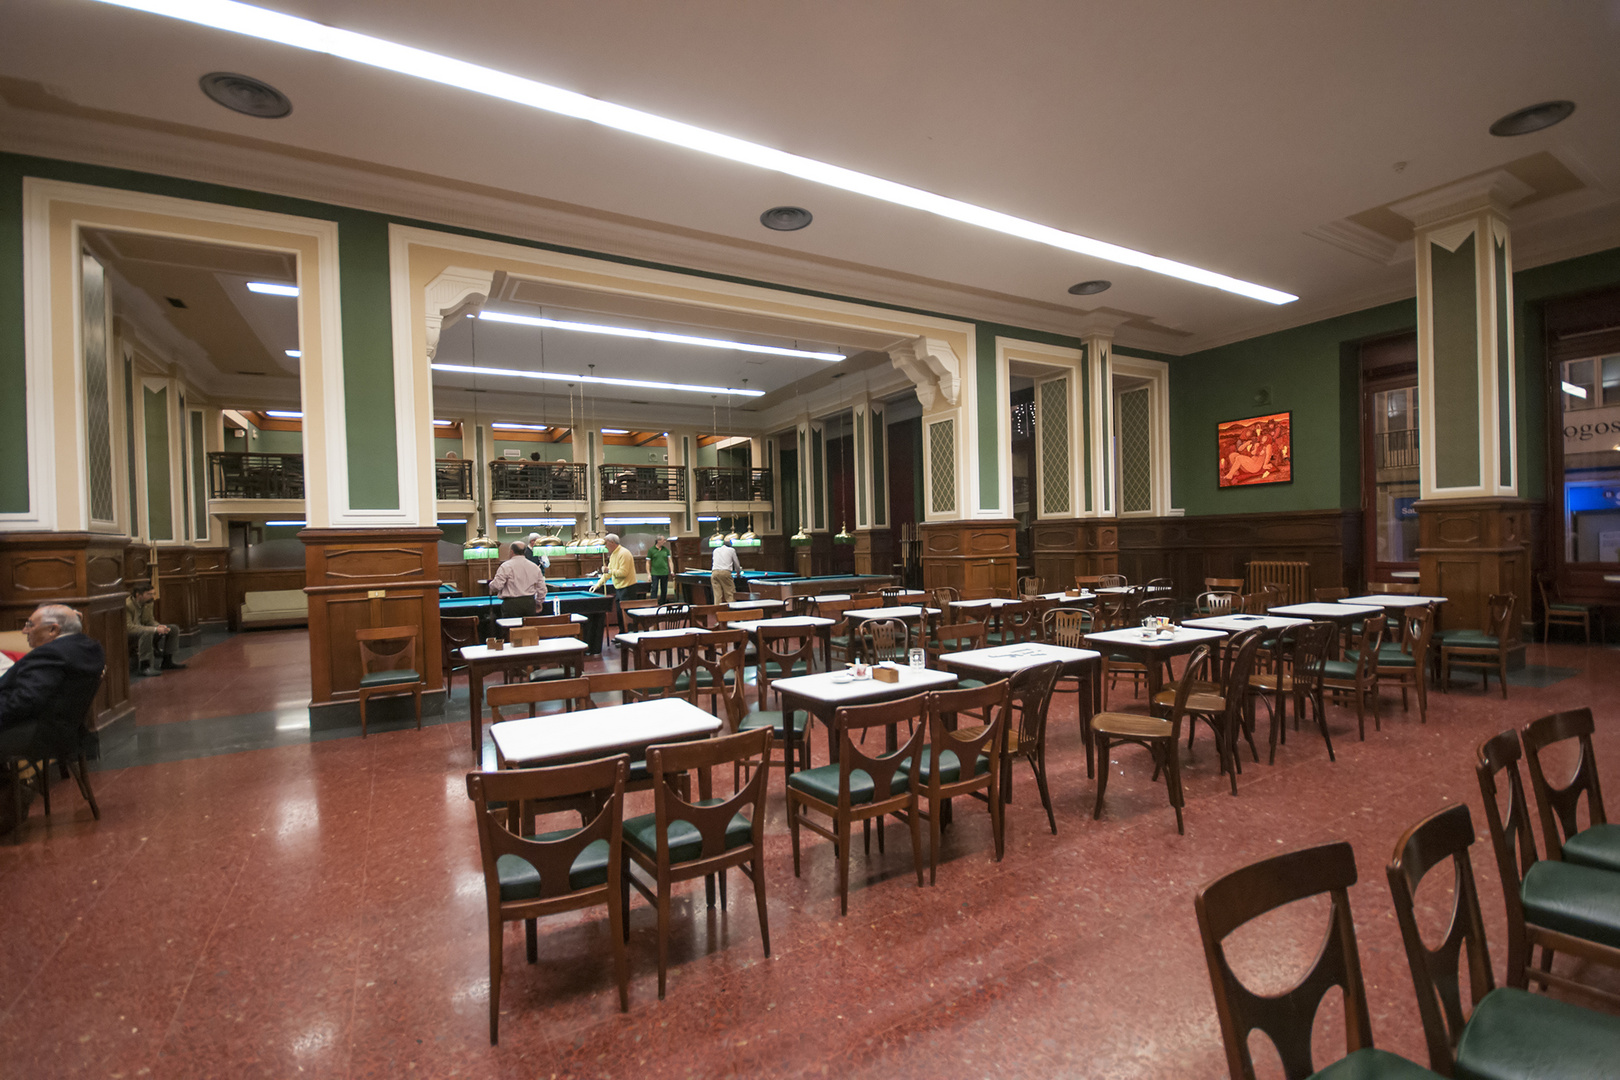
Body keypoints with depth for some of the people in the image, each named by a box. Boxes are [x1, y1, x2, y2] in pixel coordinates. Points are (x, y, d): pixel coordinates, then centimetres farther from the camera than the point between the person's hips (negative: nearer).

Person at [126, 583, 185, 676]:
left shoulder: (147, 603, 1)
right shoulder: (127, 605, -24)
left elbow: (150, 620, 10)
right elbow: (128, 627, -31)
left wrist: (160, 626, -14)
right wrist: (155, 629, -37)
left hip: (142, 628, 8)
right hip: (128, 633, -8)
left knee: (174, 629, 1)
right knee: (147, 632, -40)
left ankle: (168, 661, 9)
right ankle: (144, 666, -34)